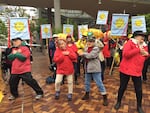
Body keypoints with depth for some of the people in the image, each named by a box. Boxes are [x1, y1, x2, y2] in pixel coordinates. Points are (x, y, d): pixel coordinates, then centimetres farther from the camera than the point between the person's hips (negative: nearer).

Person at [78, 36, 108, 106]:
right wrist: (81, 53, -12)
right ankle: (87, 94, 36)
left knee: (99, 83, -3)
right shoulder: (86, 48, 11)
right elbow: (85, 56, 9)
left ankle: (105, 97, 8)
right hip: (88, 68, 7)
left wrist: (83, 53, -16)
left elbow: (91, 56, -26)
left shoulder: (96, 48, -12)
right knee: (87, 82, 17)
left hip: (95, 68, -7)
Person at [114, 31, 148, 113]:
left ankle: (139, 106, 30)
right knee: (122, 87, 11)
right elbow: (126, 54, -26)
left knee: (139, 89, 10)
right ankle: (118, 102, 32)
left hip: (137, 71, 5)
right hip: (126, 70, -5)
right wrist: (138, 49, -23)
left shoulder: (144, 46, 9)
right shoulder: (130, 43, -10)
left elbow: (145, 57, 19)